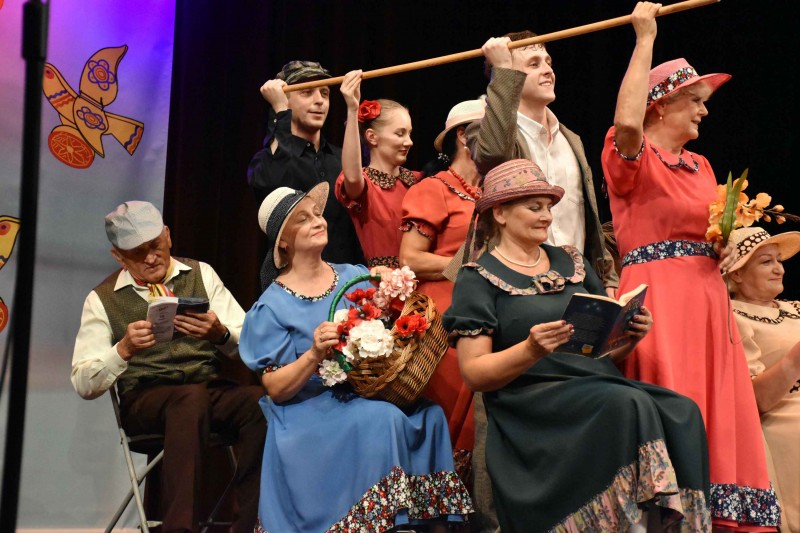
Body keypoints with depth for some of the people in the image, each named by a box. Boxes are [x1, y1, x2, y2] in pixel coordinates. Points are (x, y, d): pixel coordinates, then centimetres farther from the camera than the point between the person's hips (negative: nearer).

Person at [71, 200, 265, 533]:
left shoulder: (201, 274, 11)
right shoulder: (102, 300, 6)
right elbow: (84, 384, -1)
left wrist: (220, 334, -18)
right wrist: (124, 349, -20)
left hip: (211, 388, 3)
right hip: (144, 402, -2)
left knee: (262, 402, -31)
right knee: (192, 396, -38)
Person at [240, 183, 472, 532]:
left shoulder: (357, 277, 10)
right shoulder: (272, 306, -2)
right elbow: (275, 389, -6)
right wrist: (315, 354, -23)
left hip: (377, 394, 4)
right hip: (312, 410, -4)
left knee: (429, 415, -25)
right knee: (380, 420, -33)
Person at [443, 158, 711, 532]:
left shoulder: (571, 263, 21)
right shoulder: (478, 279, 4)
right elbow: (474, 373, -5)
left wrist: (629, 336, 0)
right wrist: (531, 349, -22)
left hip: (598, 385, 6)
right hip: (534, 406, -5)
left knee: (681, 413, -24)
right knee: (628, 406, -33)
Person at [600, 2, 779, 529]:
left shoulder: (700, 166, 21)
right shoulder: (632, 158, -2)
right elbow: (626, 122, -26)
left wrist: (727, 249, 4)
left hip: (707, 294, 7)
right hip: (657, 296, -7)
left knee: (719, 415, 3)